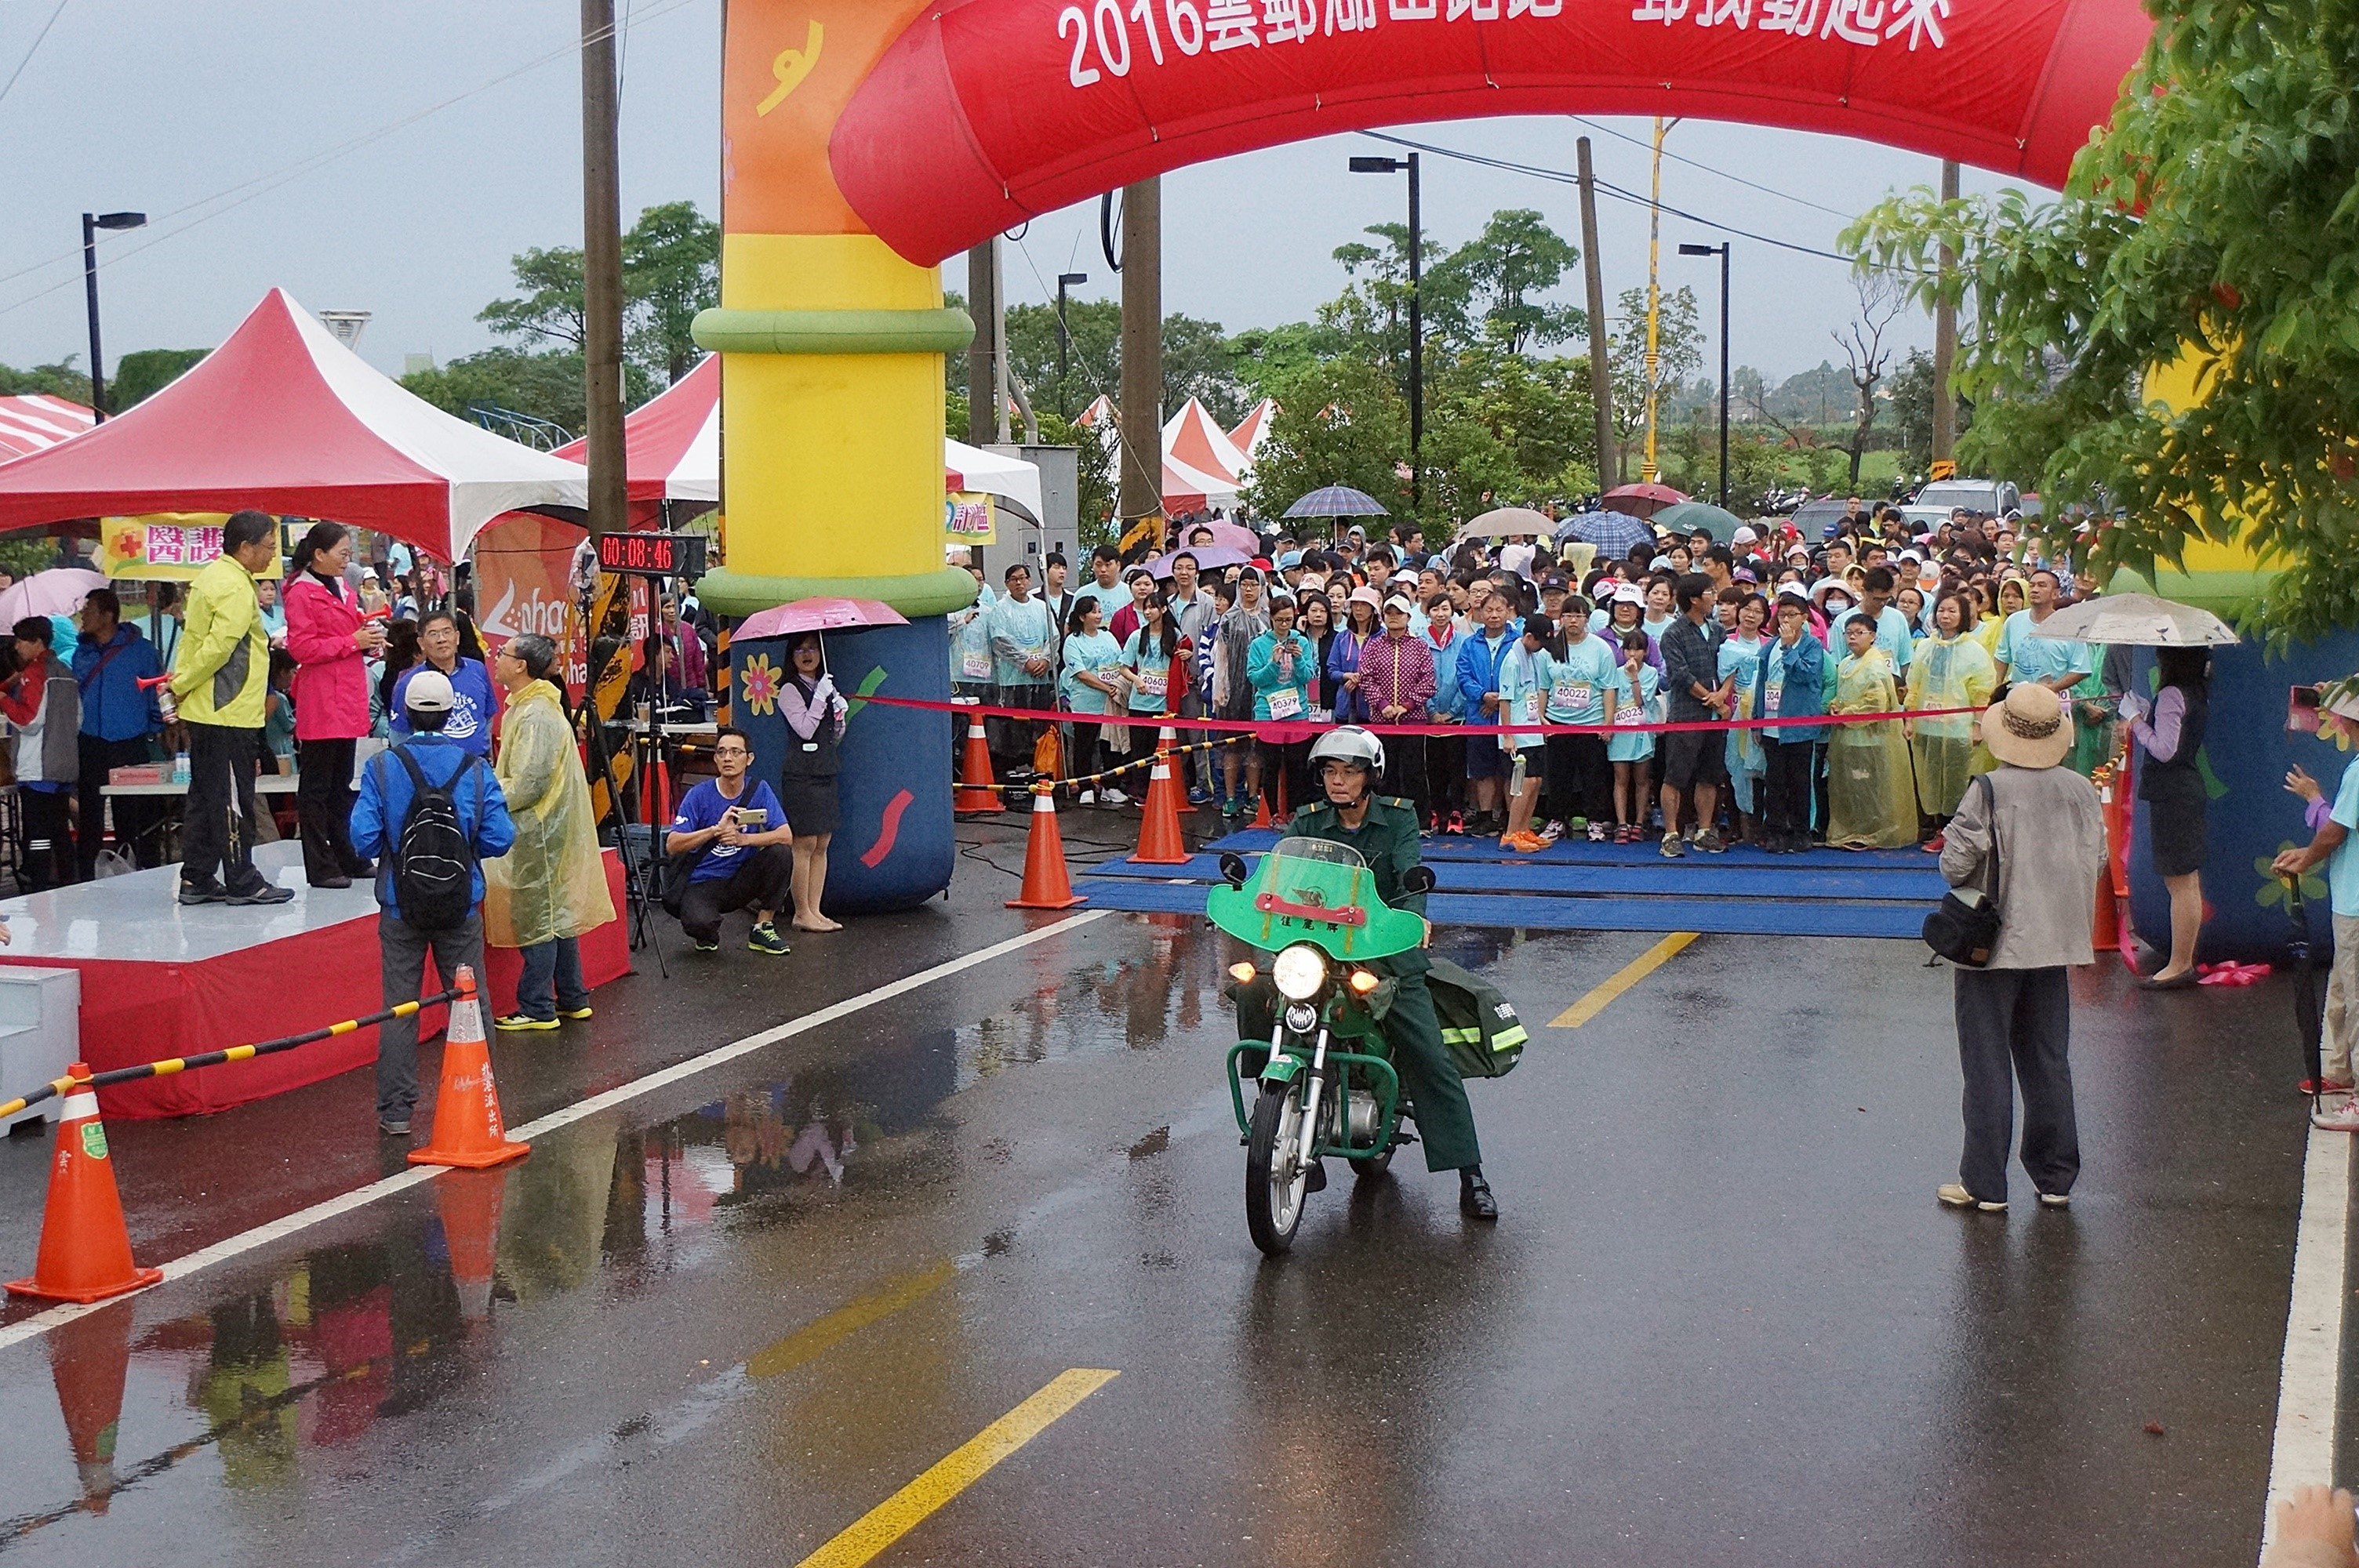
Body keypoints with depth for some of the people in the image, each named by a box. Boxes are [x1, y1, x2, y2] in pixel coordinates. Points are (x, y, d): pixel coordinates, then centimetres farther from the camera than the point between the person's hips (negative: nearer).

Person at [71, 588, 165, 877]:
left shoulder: (139, 649, -1)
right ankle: (86, 878, 11)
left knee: (138, 815, -2)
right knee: (89, 814, 6)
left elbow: (157, 690, 2)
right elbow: (73, 695, 17)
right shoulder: (81, 652, 11)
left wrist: (154, 728, -2)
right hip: (90, 745, 4)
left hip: (130, 745, -4)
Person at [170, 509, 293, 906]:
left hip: (203, 711, 10)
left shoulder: (211, 576, 14)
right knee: (232, 799, -3)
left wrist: (182, 683, 12)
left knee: (205, 797, 13)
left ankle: (197, 880, 16)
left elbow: (193, 638, 16)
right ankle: (242, 882, 2)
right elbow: (218, 646, -23)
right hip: (229, 713, -10)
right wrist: (182, 686, -12)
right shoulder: (235, 587, -16)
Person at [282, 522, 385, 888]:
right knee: (315, 786, -3)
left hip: (347, 699, 9)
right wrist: (352, 642, -17)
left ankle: (347, 858, 22)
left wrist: (370, 640, 6)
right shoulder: (301, 592, -9)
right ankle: (320, 867, -1)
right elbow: (302, 647, -16)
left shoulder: (344, 590, 18)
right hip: (319, 703, -9)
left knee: (342, 783, 15)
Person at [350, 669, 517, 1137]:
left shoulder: (381, 768, -8)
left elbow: (364, 839, -13)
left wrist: (393, 845, 9)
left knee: (399, 1006, 6)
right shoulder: (474, 769, -6)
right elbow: (499, 840, -8)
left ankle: (396, 1110, 7)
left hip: (400, 905, 0)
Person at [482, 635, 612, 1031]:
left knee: (536, 916, -3)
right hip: (548, 827, 10)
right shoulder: (527, 707, 13)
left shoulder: (536, 716, -20)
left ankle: (537, 1009, 3)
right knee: (557, 913, 15)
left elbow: (529, 784, -24)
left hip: (538, 831, -10)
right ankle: (572, 999, 22)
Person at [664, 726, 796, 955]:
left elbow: (785, 836, -15)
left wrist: (744, 839, -30)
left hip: (741, 881, 3)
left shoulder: (759, 791, -3)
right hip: (701, 883, -3)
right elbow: (672, 845, -18)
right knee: (700, 923, -35)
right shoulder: (699, 795, -10)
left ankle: (763, 929, -6)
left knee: (781, 853, -23)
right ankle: (707, 937, 7)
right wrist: (716, 829, -30)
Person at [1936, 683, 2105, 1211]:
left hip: (1992, 945, -4)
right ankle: (2055, 1179, 19)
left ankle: (1985, 1185, 6)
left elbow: (1955, 863, -17)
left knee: (1987, 1067, 3)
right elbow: (2097, 862, 5)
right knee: (2048, 1063, 14)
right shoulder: (2082, 791, -2)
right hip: (2054, 945, 5)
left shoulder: (1990, 791, -17)